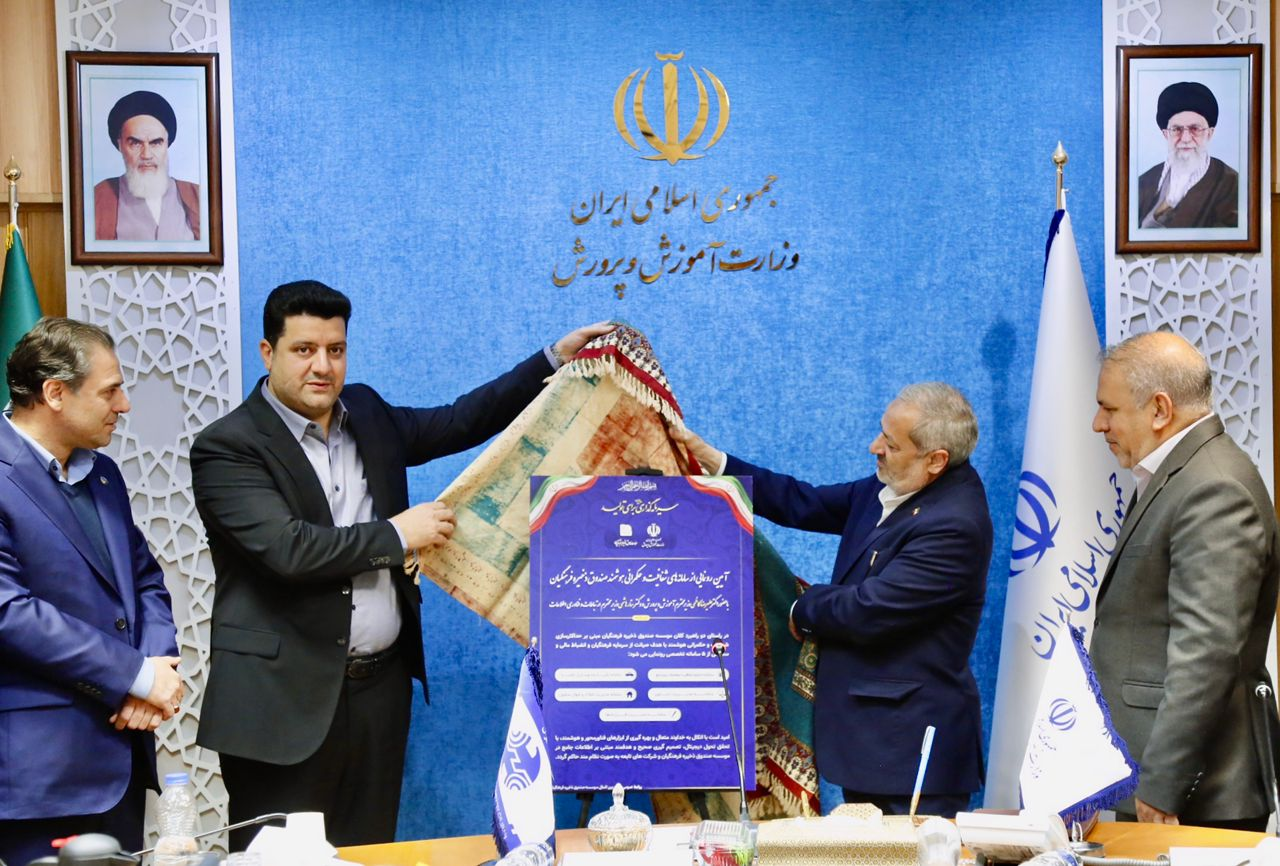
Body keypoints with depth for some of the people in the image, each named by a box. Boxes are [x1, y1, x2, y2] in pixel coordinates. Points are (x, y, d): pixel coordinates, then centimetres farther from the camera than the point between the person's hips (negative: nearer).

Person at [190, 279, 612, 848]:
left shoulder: (366, 415, 12)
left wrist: (555, 360, 13)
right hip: (284, 698, -6)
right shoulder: (227, 447, -10)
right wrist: (397, 535, -13)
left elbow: (458, 423, 18)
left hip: (381, 688, 6)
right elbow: (289, 549, -21)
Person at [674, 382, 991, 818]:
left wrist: (803, 611, -1)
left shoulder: (953, 526, -24)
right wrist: (710, 458, 12)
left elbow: (866, 612, -23)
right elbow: (805, 505, 15)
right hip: (866, 730, 10)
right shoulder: (893, 488, 6)